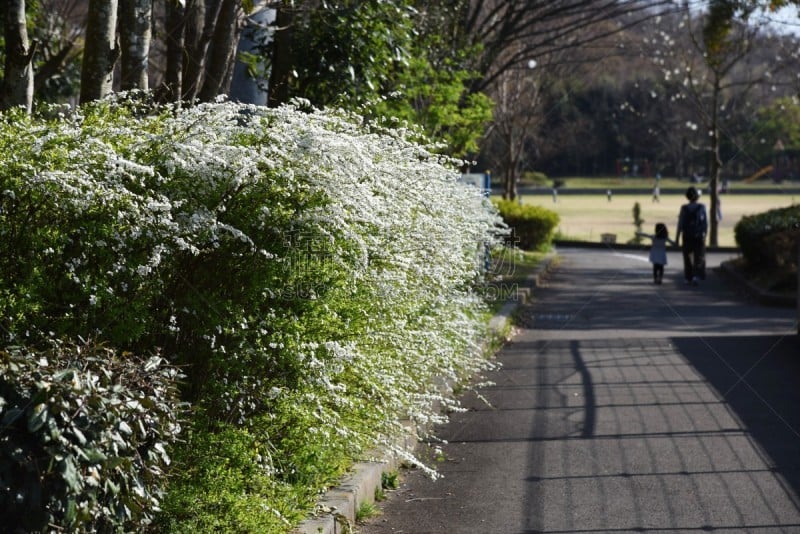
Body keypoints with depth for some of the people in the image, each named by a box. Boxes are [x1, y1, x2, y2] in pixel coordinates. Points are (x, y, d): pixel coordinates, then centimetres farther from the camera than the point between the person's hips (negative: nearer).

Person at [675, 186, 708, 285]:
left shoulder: (684, 208, -7)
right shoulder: (702, 207, -7)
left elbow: (680, 223, -5)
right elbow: (706, 222, -4)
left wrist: (677, 236, 2)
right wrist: (705, 233, 7)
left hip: (687, 236, 1)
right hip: (699, 236, -1)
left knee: (687, 257, 14)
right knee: (698, 257, 4)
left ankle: (688, 278, 18)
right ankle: (696, 276, -15)